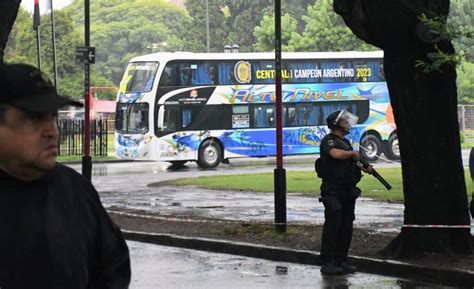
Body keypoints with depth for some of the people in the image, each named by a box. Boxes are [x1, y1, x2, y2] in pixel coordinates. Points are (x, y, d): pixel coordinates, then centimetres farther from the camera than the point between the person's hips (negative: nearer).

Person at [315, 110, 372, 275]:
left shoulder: (345, 142, 19)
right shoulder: (329, 141, -10)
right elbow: (337, 154, -30)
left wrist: (364, 168, 10)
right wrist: (353, 153, -12)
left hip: (348, 191, 9)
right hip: (333, 191, -9)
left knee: (346, 227, 9)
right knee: (332, 226, -8)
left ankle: (341, 261, 15)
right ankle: (327, 263, -6)